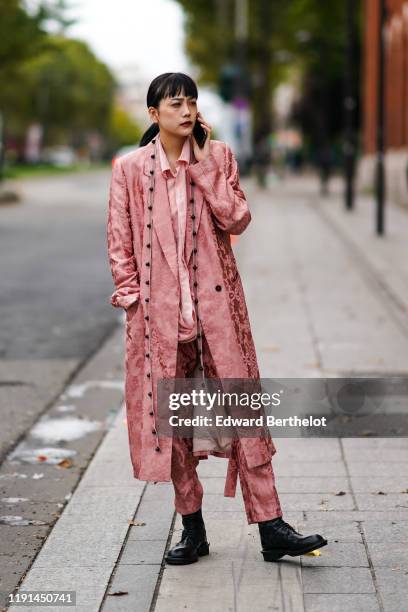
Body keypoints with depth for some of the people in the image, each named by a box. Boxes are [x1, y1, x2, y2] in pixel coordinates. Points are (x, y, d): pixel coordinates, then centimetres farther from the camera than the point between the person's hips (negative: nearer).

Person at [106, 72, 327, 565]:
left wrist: (204, 165, -10)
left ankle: (270, 527, 0)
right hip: (159, 310, 0)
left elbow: (237, 219, -6)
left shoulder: (218, 156, 5)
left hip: (216, 303, 0)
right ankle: (192, 527, 18)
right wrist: (132, 296, -4)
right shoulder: (130, 168, 3)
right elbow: (120, 242, 5)